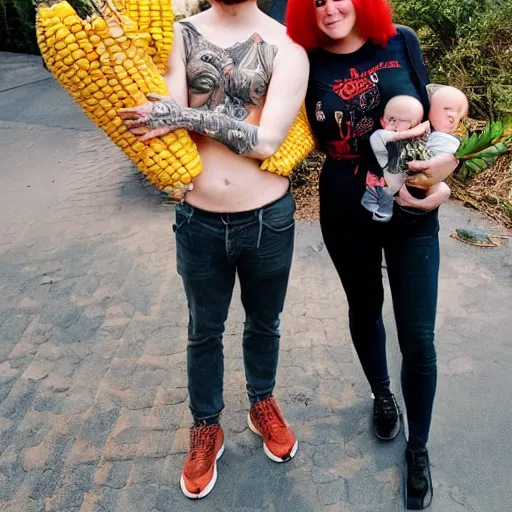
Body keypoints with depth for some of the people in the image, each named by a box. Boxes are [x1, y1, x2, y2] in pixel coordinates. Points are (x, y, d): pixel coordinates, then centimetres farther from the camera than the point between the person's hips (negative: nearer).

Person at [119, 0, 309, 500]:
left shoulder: (286, 46, -6)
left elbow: (266, 141, -17)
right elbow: (159, 122, -13)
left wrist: (189, 115, -21)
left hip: (268, 220, -1)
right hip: (199, 221, 1)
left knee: (263, 323, 21)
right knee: (204, 331, 17)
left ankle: (262, 404, 48)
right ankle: (206, 429, 40)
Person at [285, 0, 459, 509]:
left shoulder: (401, 43, -4)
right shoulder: (308, 64, -6)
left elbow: (430, 113, 5)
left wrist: (449, 159, -13)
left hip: (413, 215, 0)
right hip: (347, 217, 1)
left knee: (417, 339, 1)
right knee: (365, 309, 21)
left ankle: (418, 447, 27)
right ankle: (382, 395, 50)